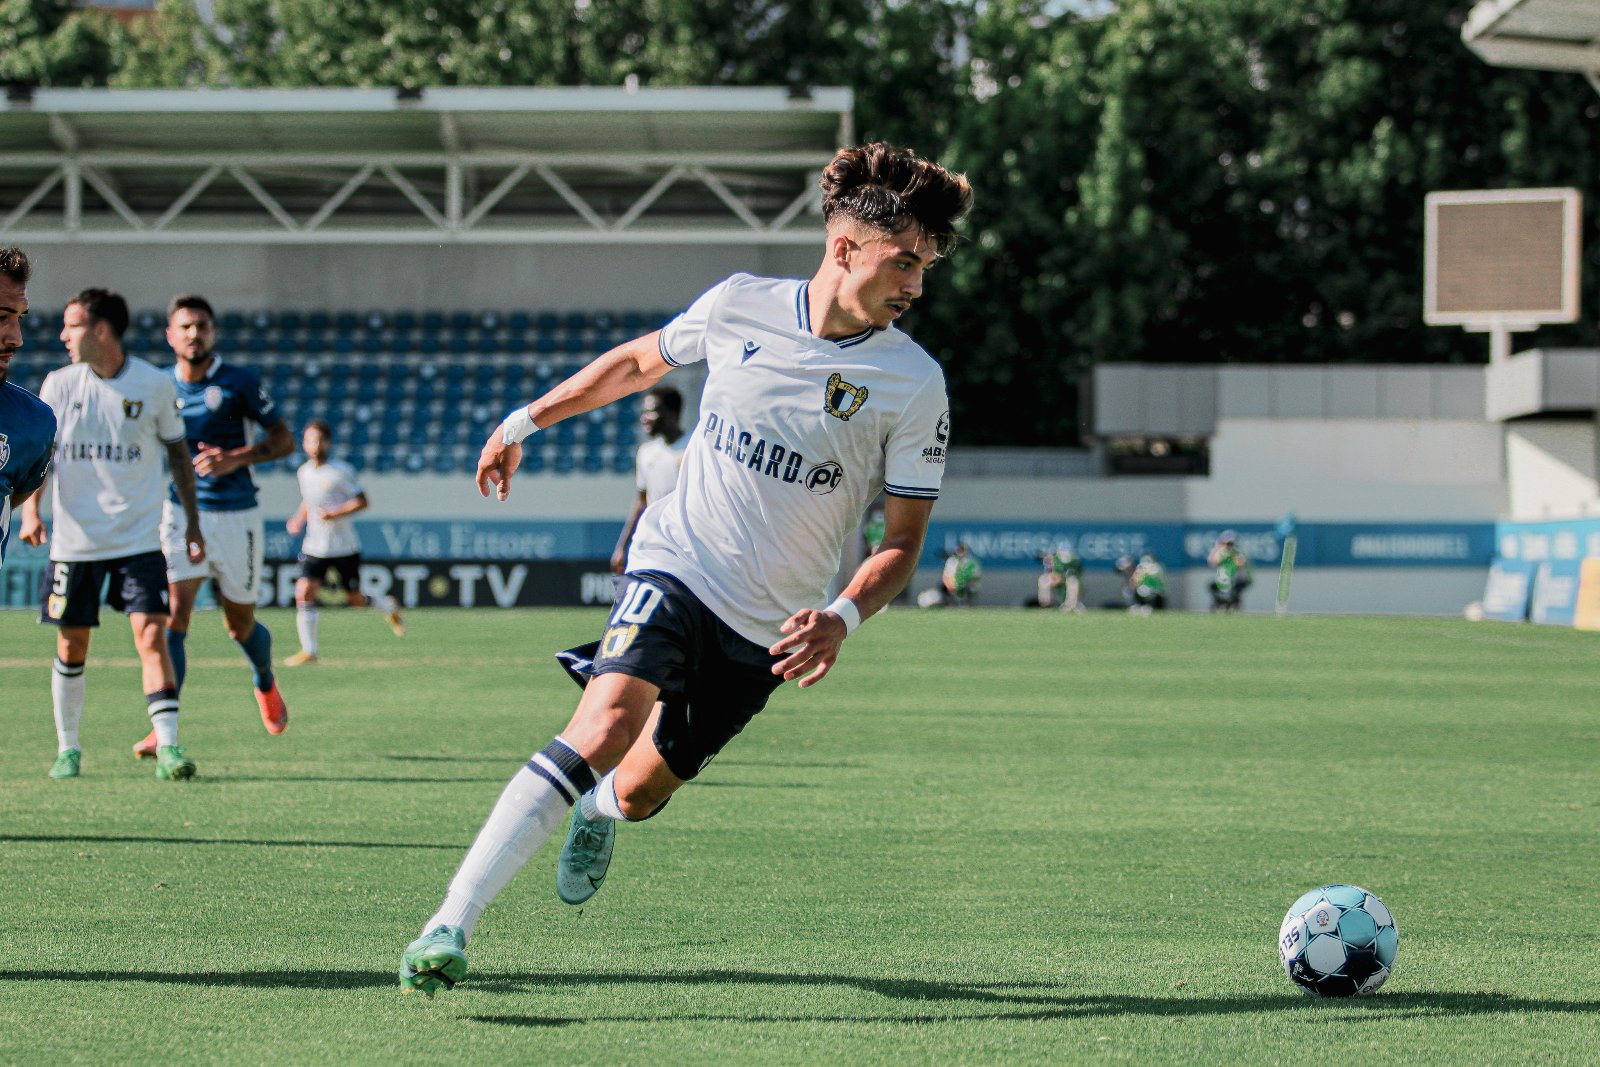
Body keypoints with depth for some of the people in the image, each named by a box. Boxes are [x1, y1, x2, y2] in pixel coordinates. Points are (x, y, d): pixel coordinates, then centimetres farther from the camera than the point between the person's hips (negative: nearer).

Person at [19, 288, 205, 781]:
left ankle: (168, 747, -14)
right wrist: (30, 510, -12)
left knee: (152, 634, -13)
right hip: (74, 539, 2)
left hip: (139, 539, -2)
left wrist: (192, 520, 9)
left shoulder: (155, 384, -1)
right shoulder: (58, 385, 2)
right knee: (71, 646, 6)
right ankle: (67, 749, 20)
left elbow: (178, 452, 9)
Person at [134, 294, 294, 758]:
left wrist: (235, 458, -19)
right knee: (174, 615, -16)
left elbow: (284, 439, -4)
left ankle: (265, 684, 46)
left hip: (236, 515, -1)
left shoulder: (240, 383, -5)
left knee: (240, 624, 12)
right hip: (181, 514, 1)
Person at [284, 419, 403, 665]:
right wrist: (299, 519, 7)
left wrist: (334, 513, -24)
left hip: (345, 547, -4)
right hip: (315, 549, 4)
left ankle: (388, 606, 39)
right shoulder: (303, 472, 5)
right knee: (304, 593, -15)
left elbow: (362, 501, -11)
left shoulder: (341, 472, -12)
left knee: (355, 600, 6)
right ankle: (309, 650, -10)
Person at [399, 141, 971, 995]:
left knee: (638, 790, 8)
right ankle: (450, 926, -29)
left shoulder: (915, 385, -9)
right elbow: (638, 362, 15)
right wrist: (526, 421, 22)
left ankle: (597, 810, 49)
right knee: (604, 729, -26)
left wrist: (844, 618, -22)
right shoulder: (739, 306, -6)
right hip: (675, 567, -1)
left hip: (767, 628, 1)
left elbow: (903, 540, -3)